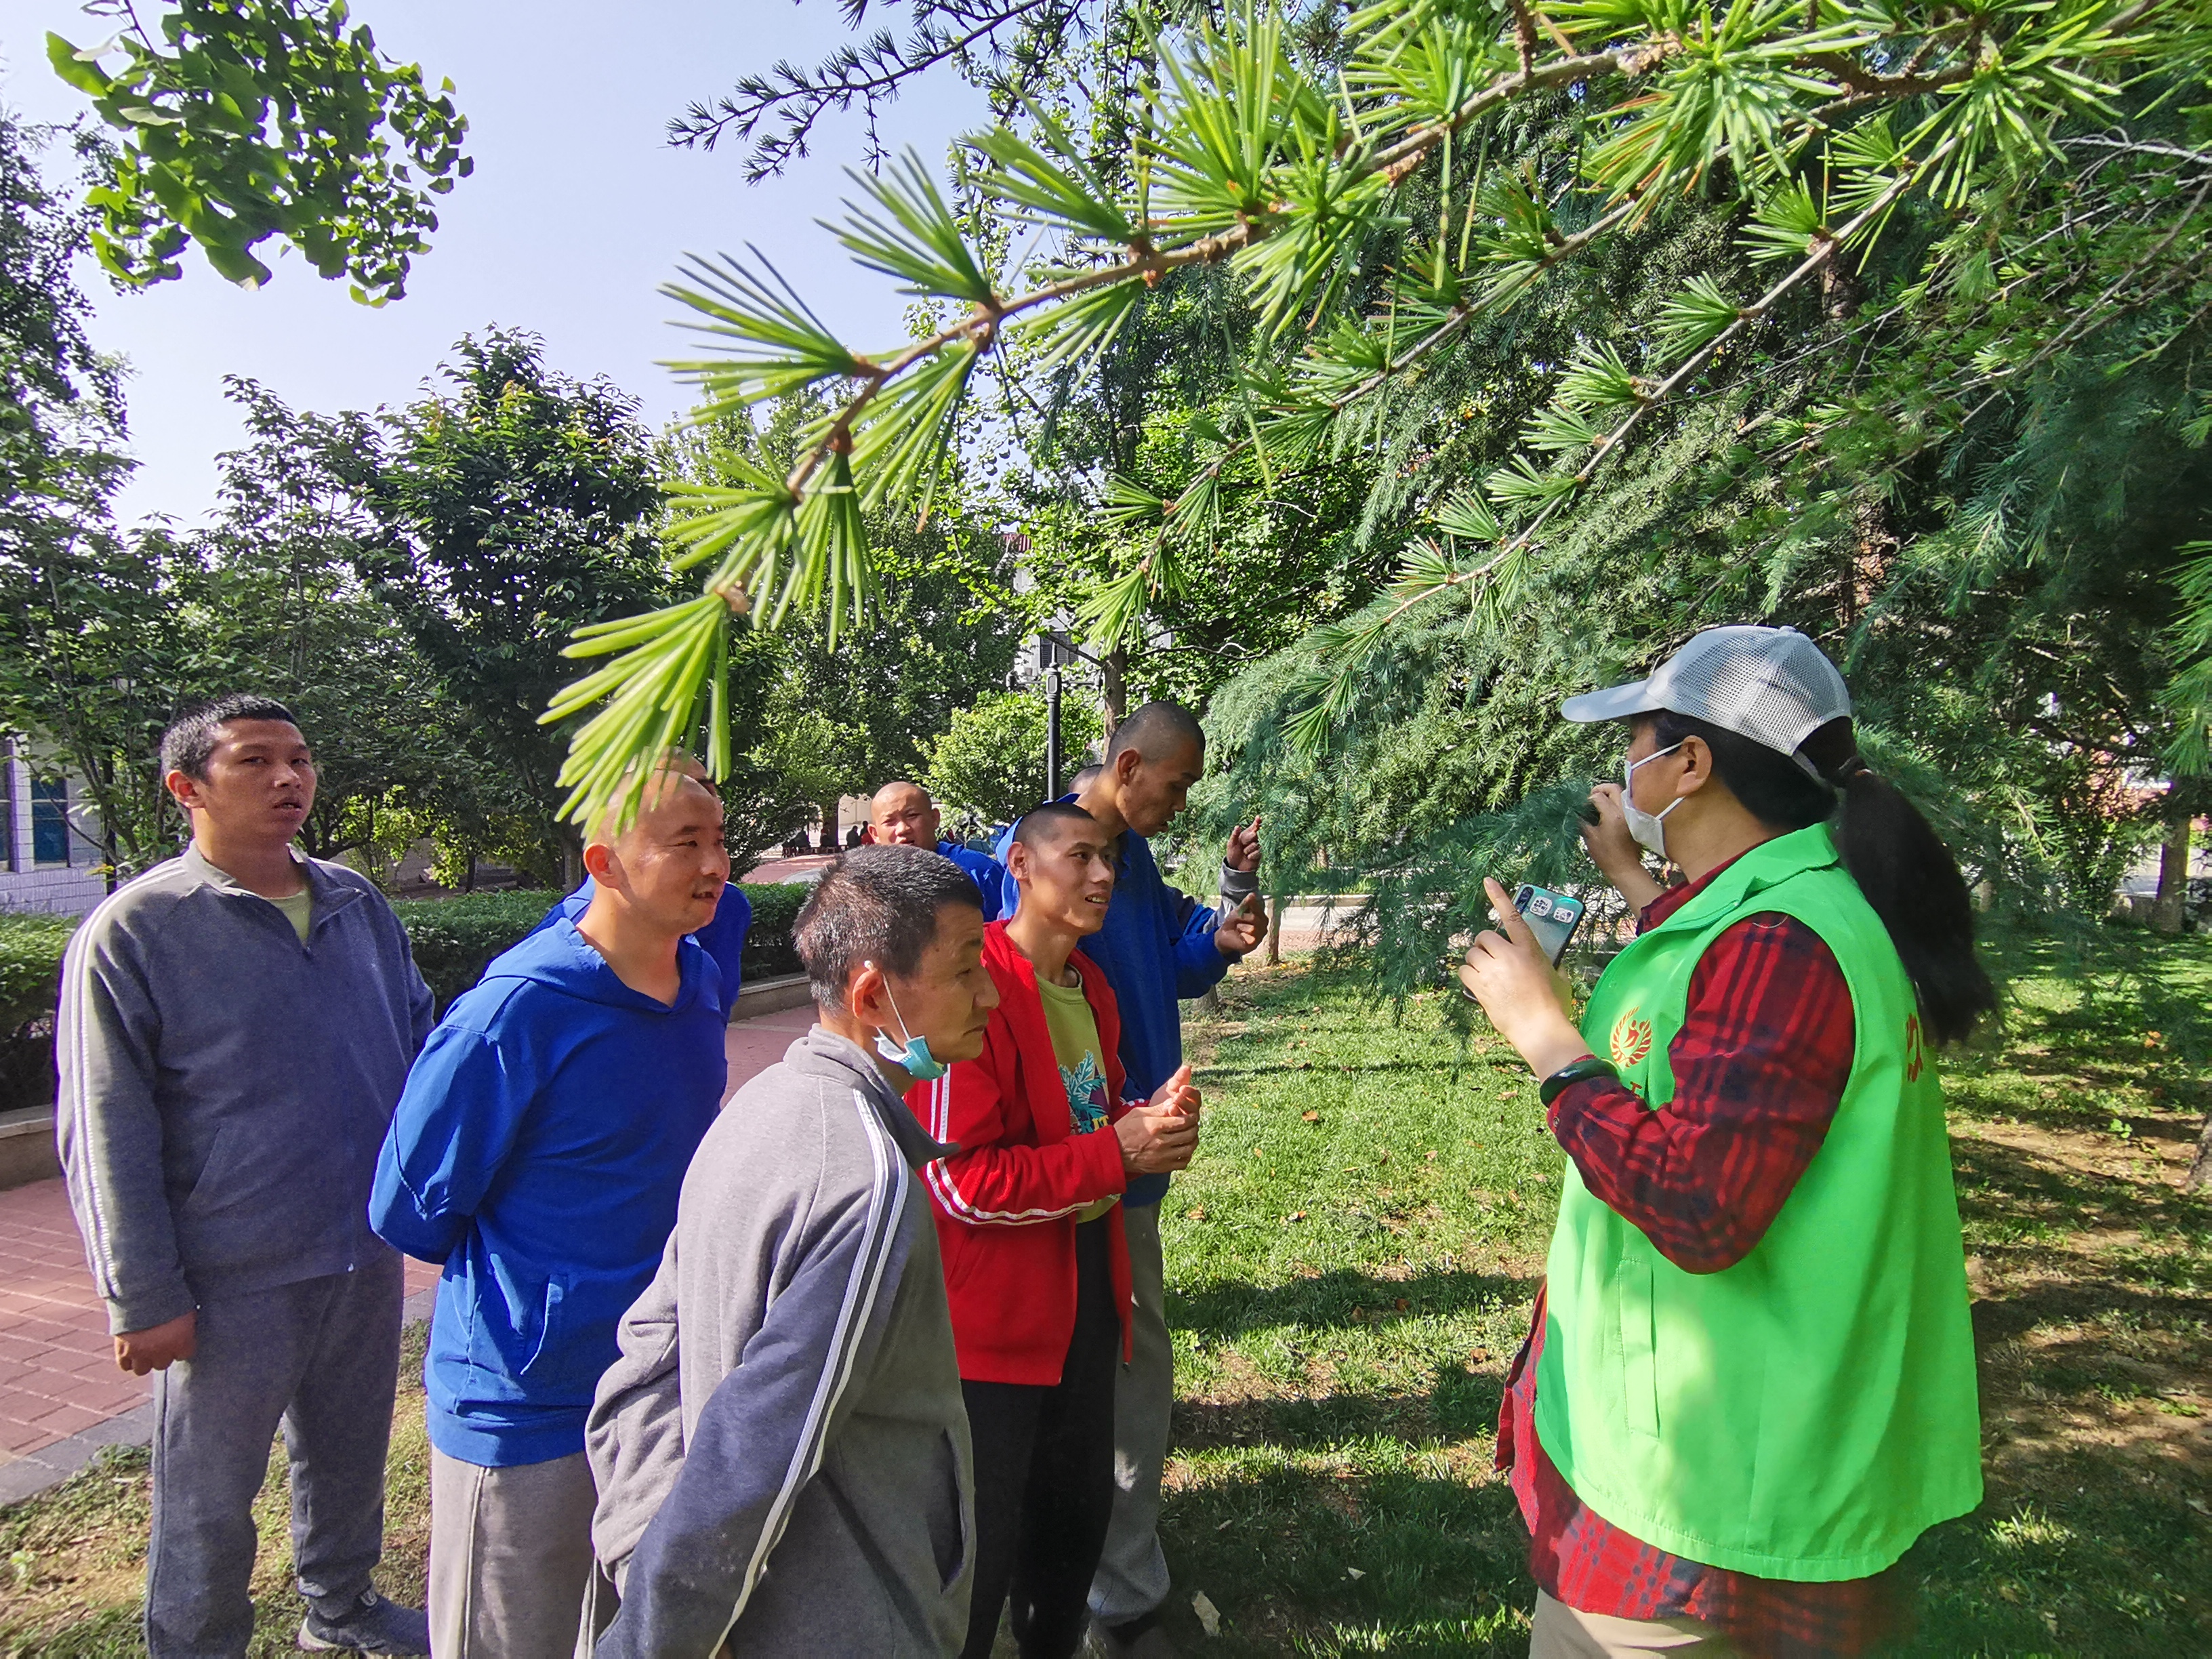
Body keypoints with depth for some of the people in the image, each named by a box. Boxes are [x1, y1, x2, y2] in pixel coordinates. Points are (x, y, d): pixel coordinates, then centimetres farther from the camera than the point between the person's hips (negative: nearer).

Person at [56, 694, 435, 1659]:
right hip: (232, 1279, -5)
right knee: (210, 1497, 13)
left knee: (349, 1454, 23)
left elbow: (419, 1037, 13)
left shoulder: (358, 906, 2)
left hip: (365, 1253, 5)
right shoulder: (132, 931, -11)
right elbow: (107, 1135, -10)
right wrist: (143, 1298, -11)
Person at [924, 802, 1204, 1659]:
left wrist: (1151, 1120, -1)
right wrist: (1116, 1154, -22)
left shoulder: (1092, 987, 8)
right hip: (995, 1310, -8)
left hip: (1088, 1285, 9)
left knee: (1080, 1508, 23)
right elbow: (960, 1181, -23)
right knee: (986, 1539, 7)